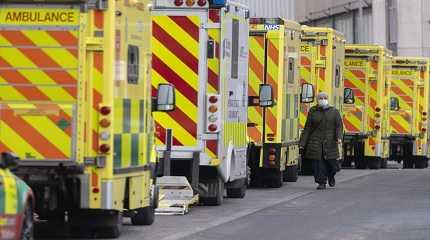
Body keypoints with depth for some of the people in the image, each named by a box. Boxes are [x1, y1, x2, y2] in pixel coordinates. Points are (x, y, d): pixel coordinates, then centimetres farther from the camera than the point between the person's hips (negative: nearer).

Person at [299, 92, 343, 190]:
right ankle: (322, 183, 6)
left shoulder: (334, 111, 7)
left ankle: (331, 175, 32)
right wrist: (302, 144, 2)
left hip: (330, 142, 0)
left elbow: (339, 125, 1)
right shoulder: (313, 111, 6)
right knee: (318, 163, -5)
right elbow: (307, 128, 6)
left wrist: (339, 137, -18)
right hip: (316, 142, 0)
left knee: (331, 163, 0)